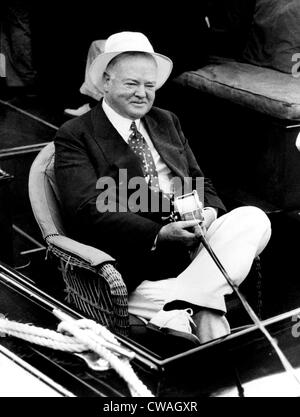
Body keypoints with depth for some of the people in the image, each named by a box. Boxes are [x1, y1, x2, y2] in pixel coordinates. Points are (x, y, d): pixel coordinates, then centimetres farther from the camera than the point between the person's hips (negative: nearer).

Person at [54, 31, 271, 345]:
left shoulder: (167, 122, 23)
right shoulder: (74, 137, 1)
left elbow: (199, 181, 23)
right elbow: (88, 209, -11)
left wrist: (209, 210, -4)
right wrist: (158, 235, -24)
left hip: (191, 239, 8)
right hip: (136, 260, -7)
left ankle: (179, 313, -30)